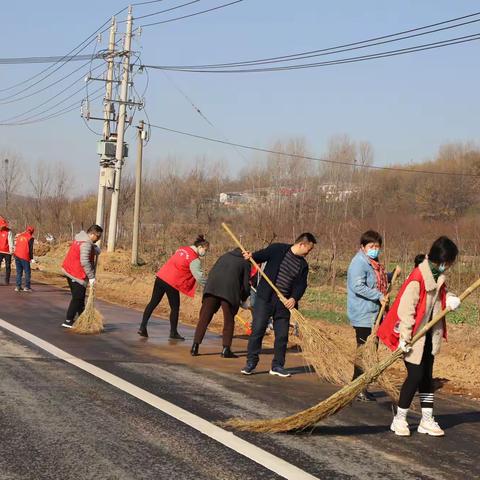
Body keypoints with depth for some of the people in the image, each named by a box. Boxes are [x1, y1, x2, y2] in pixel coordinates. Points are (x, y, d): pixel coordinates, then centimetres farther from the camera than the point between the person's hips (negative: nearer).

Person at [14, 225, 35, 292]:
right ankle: (27, 287, -1)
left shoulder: (19, 236, 13)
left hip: (17, 255, 6)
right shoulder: (30, 238, -5)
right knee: (27, 272, 3)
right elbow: (30, 249, -9)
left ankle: (18, 286, 9)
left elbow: (16, 246, 18)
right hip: (24, 257, -6)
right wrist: (31, 258, -4)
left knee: (19, 272, 12)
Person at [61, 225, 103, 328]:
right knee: (78, 298, -4)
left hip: (69, 271, 10)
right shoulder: (86, 244, -20)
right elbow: (84, 262, -27)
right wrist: (91, 277, -23)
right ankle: (68, 321, -3)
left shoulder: (81, 239, 11)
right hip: (77, 274, -10)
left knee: (79, 297, 16)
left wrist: (95, 250, -6)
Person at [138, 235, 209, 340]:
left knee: (153, 303, 10)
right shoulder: (194, 260, -10)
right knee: (175, 308, 9)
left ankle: (142, 327, 8)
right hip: (171, 283, -7)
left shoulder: (181, 249, 13)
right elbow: (199, 276, -15)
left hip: (160, 277, 7)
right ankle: (173, 332, 18)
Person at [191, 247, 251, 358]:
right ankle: (226, 349, 2)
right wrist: (243, 298, 27)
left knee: (204, 318, 4)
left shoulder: (224, 257, 27)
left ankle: (195, 346, 0)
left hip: (211, 287, 3)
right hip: (230, 290, -3)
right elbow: (246, 284, 11)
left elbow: (211, 273, 24)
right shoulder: (245, 263, 15)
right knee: (229, 321, 8)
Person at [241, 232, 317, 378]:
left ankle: (277, 366, 16)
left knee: (282, 334, 4)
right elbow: (262, 255, 5)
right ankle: (251, 363, 5)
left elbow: (301, 285, 4)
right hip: (265, 298, -4)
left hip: (284, 303, 4)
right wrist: (251, 256, -17)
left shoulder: (303, 265, 9)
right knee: (257, 330, -5)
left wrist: (294, 298, -14)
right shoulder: (277, 249, -2)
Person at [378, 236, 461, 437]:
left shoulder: (438, 276, 4)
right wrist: (404, 338, -23)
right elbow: (406, 309, -23)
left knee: (427, 376, 11)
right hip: (414, 337, -8)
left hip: (430, 335, 8)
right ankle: (399, 420, 7)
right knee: (415, 375, -7)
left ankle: (427, 420, 18)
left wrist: (449, 299, -4)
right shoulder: (418, 278, -23)